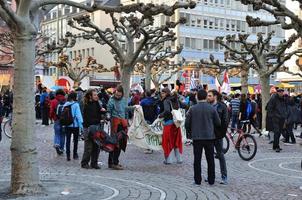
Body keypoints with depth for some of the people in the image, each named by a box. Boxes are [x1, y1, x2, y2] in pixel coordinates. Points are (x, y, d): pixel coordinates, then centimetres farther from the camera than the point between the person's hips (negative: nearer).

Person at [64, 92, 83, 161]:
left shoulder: (65, 105, 1)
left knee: (68, 140, 7)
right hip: (75, 125, -3)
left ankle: (68, 155, 2)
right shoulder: (76, 105, -12)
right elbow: (78, 115, -15)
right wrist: (81, 124, -13)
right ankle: (75, 155, 19)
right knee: (75, 140, 12)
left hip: (67, 125, 3)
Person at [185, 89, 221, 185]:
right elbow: (218, 123, 2)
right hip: (209, 137, 0)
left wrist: (191, 132, 16)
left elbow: (187, 123, -2)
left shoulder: (192, 109, -4)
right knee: (210, 159, 9)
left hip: (196, 137, 0)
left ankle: (197, 180, 10)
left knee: (197, 159, 7)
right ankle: (211, 180, 14)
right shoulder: (212, 109, -4)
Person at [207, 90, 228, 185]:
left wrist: (223, 133, -12)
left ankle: (224, 177, 6)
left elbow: (225, 121, -6)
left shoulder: (222, 107, -5)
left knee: (220, 155, 0)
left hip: (217, 135, -4)